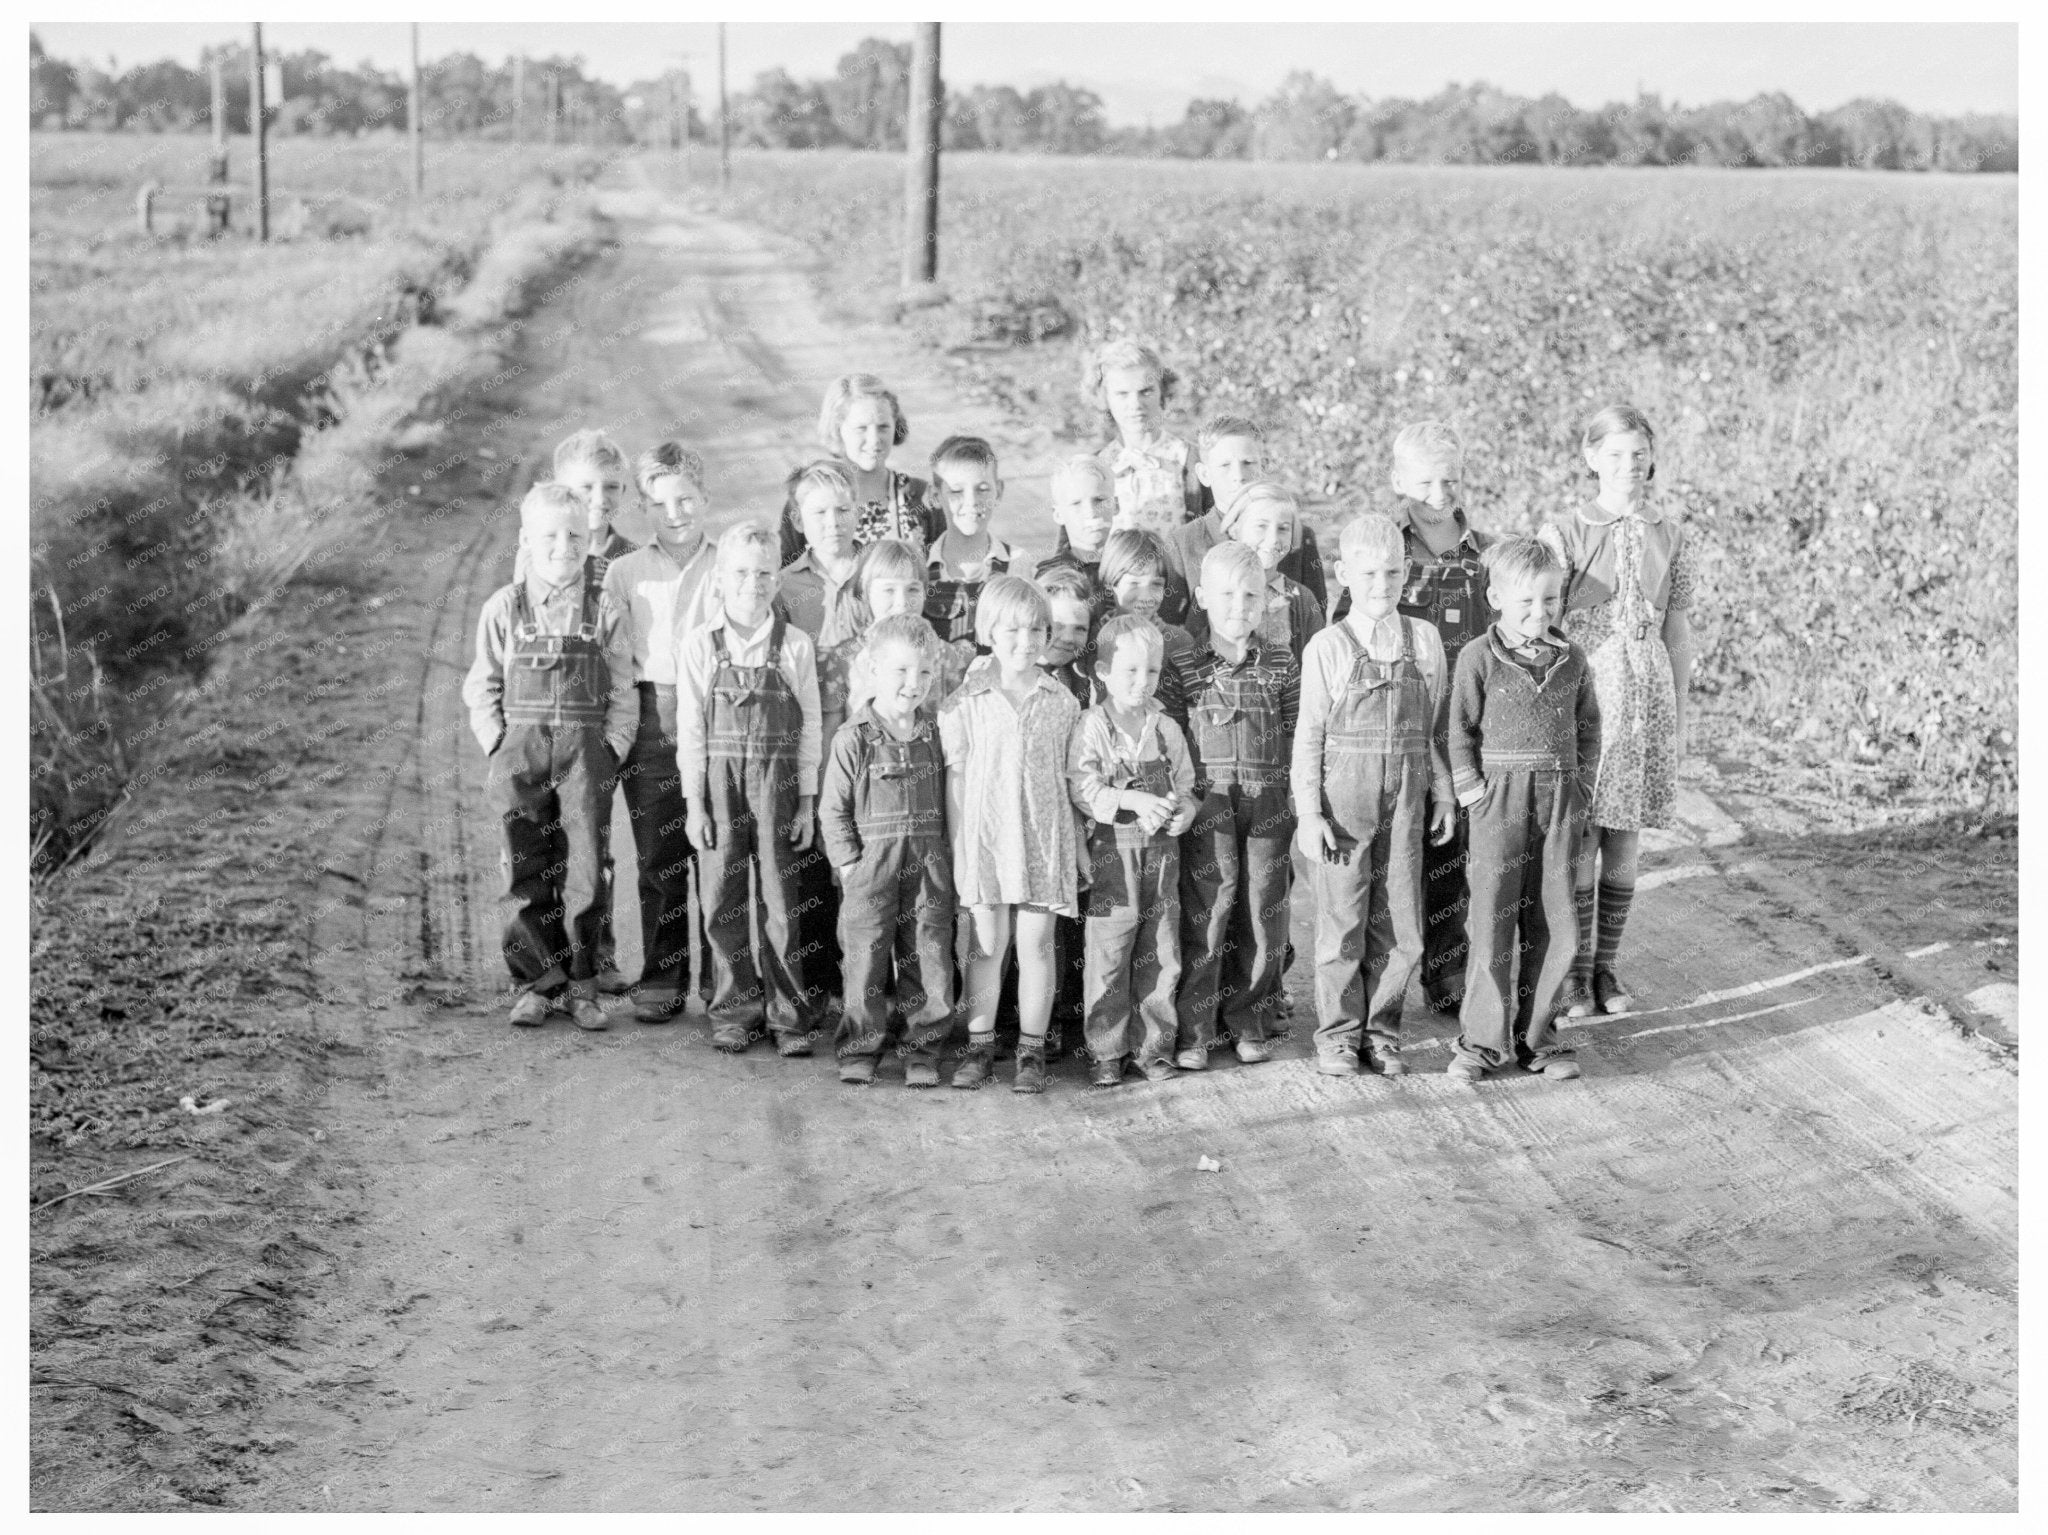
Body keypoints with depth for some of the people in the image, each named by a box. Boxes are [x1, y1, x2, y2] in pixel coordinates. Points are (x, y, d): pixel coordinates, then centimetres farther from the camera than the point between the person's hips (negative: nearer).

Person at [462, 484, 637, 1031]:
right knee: (526, 873, -1)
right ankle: (534, 981, 8)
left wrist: (610, 749, -3)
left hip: (586, 748, 0)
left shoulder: (605, 612, 6)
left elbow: (623, 693, 8)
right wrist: (500, 745, -1)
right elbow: (481, 687, 9)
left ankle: (582, 985, 7)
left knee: (584, 873, -2)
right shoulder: (504, 608, 6)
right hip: (522, 746, 0)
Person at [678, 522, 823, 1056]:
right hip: (719, 783, 1)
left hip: (778, 781, -1)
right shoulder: (699, 648, 2)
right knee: (723, 903, 4)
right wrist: (694, 803, -2)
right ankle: (734, 1010, 16)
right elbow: (690, 730, 2)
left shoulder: (795, 646, 2)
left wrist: (807, 802, 1)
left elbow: (809, 727, 4)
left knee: (779, 903, 1)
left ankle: (789, 1015, 8)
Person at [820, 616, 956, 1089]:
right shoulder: (854, 739, -5)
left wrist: (944, 858, 4)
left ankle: (922, 1050, 17)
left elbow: (947, 801, 12)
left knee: (929, 961, 6)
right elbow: (833, 809, -2)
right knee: (865, 962, 2)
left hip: (929, 868, 3)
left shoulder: (934, 735, 6)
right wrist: (850, 863, -8)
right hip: (871, 868, -3)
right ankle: (859, 1049, 15)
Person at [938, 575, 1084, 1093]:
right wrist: (957, 843, -1)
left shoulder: (1061, 702, 5)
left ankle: (1032, 1050, 12)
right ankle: (979, 1046, 15)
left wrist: (1078, 847, 10)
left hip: (1044, 836, 1)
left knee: (1036, 944, 3)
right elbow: (955, 776, 2)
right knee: (986, 944, 5)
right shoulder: (966, 702, 0)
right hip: (985, 832, -1)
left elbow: (1069, 777, 9)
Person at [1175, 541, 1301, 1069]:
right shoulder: (1184, 665, 1)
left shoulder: (1282, 664, 7)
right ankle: (1195, 1031, 3)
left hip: (1269, 801, 2)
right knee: (1205, 911, -3)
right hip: (1206, 802, -2)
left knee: (1264, 913, 7)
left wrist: (1299, 802, 4)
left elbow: (1296, 739, 9)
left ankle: (1251, 1023, 19)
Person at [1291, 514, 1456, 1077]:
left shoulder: (1424, 641, 6)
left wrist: (1442, 793, 12)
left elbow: (1436, 728, 13)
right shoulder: (1327, 648, -4)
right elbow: (1308, 735, -2)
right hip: (1344, 796, -3)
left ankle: (1381, 1032, 19)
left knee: (1401, 929, 4)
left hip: (1405, 799, 3)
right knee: (1342, 923, 3)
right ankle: (1338, 1035, 16)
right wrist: (1309, 813, -6)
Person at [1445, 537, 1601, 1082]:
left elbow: (1588, 725, 15)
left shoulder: (1572, 659, 7)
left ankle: (1536, 1036, 17)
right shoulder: (1480, 657, -4)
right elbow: (1461, 729, 0)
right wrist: (1470, 787, -7)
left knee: (1555, 926, 6)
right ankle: (1482, 1039, 8)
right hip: (1501, 797, -4)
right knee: (1493, 920, -2)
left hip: (1560, 799, 4)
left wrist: (1583, 783, 7)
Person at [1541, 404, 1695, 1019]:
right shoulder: (1564, 535, -5)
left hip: (1646, 699, 3)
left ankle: (1606, 968, 19)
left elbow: (1678, 632, 10)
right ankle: (1574, 973, 12)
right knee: (1579, 845, -1)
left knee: (1623, 847, 7)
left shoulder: (1670, 537, 6)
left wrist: (1680, 716, 10)